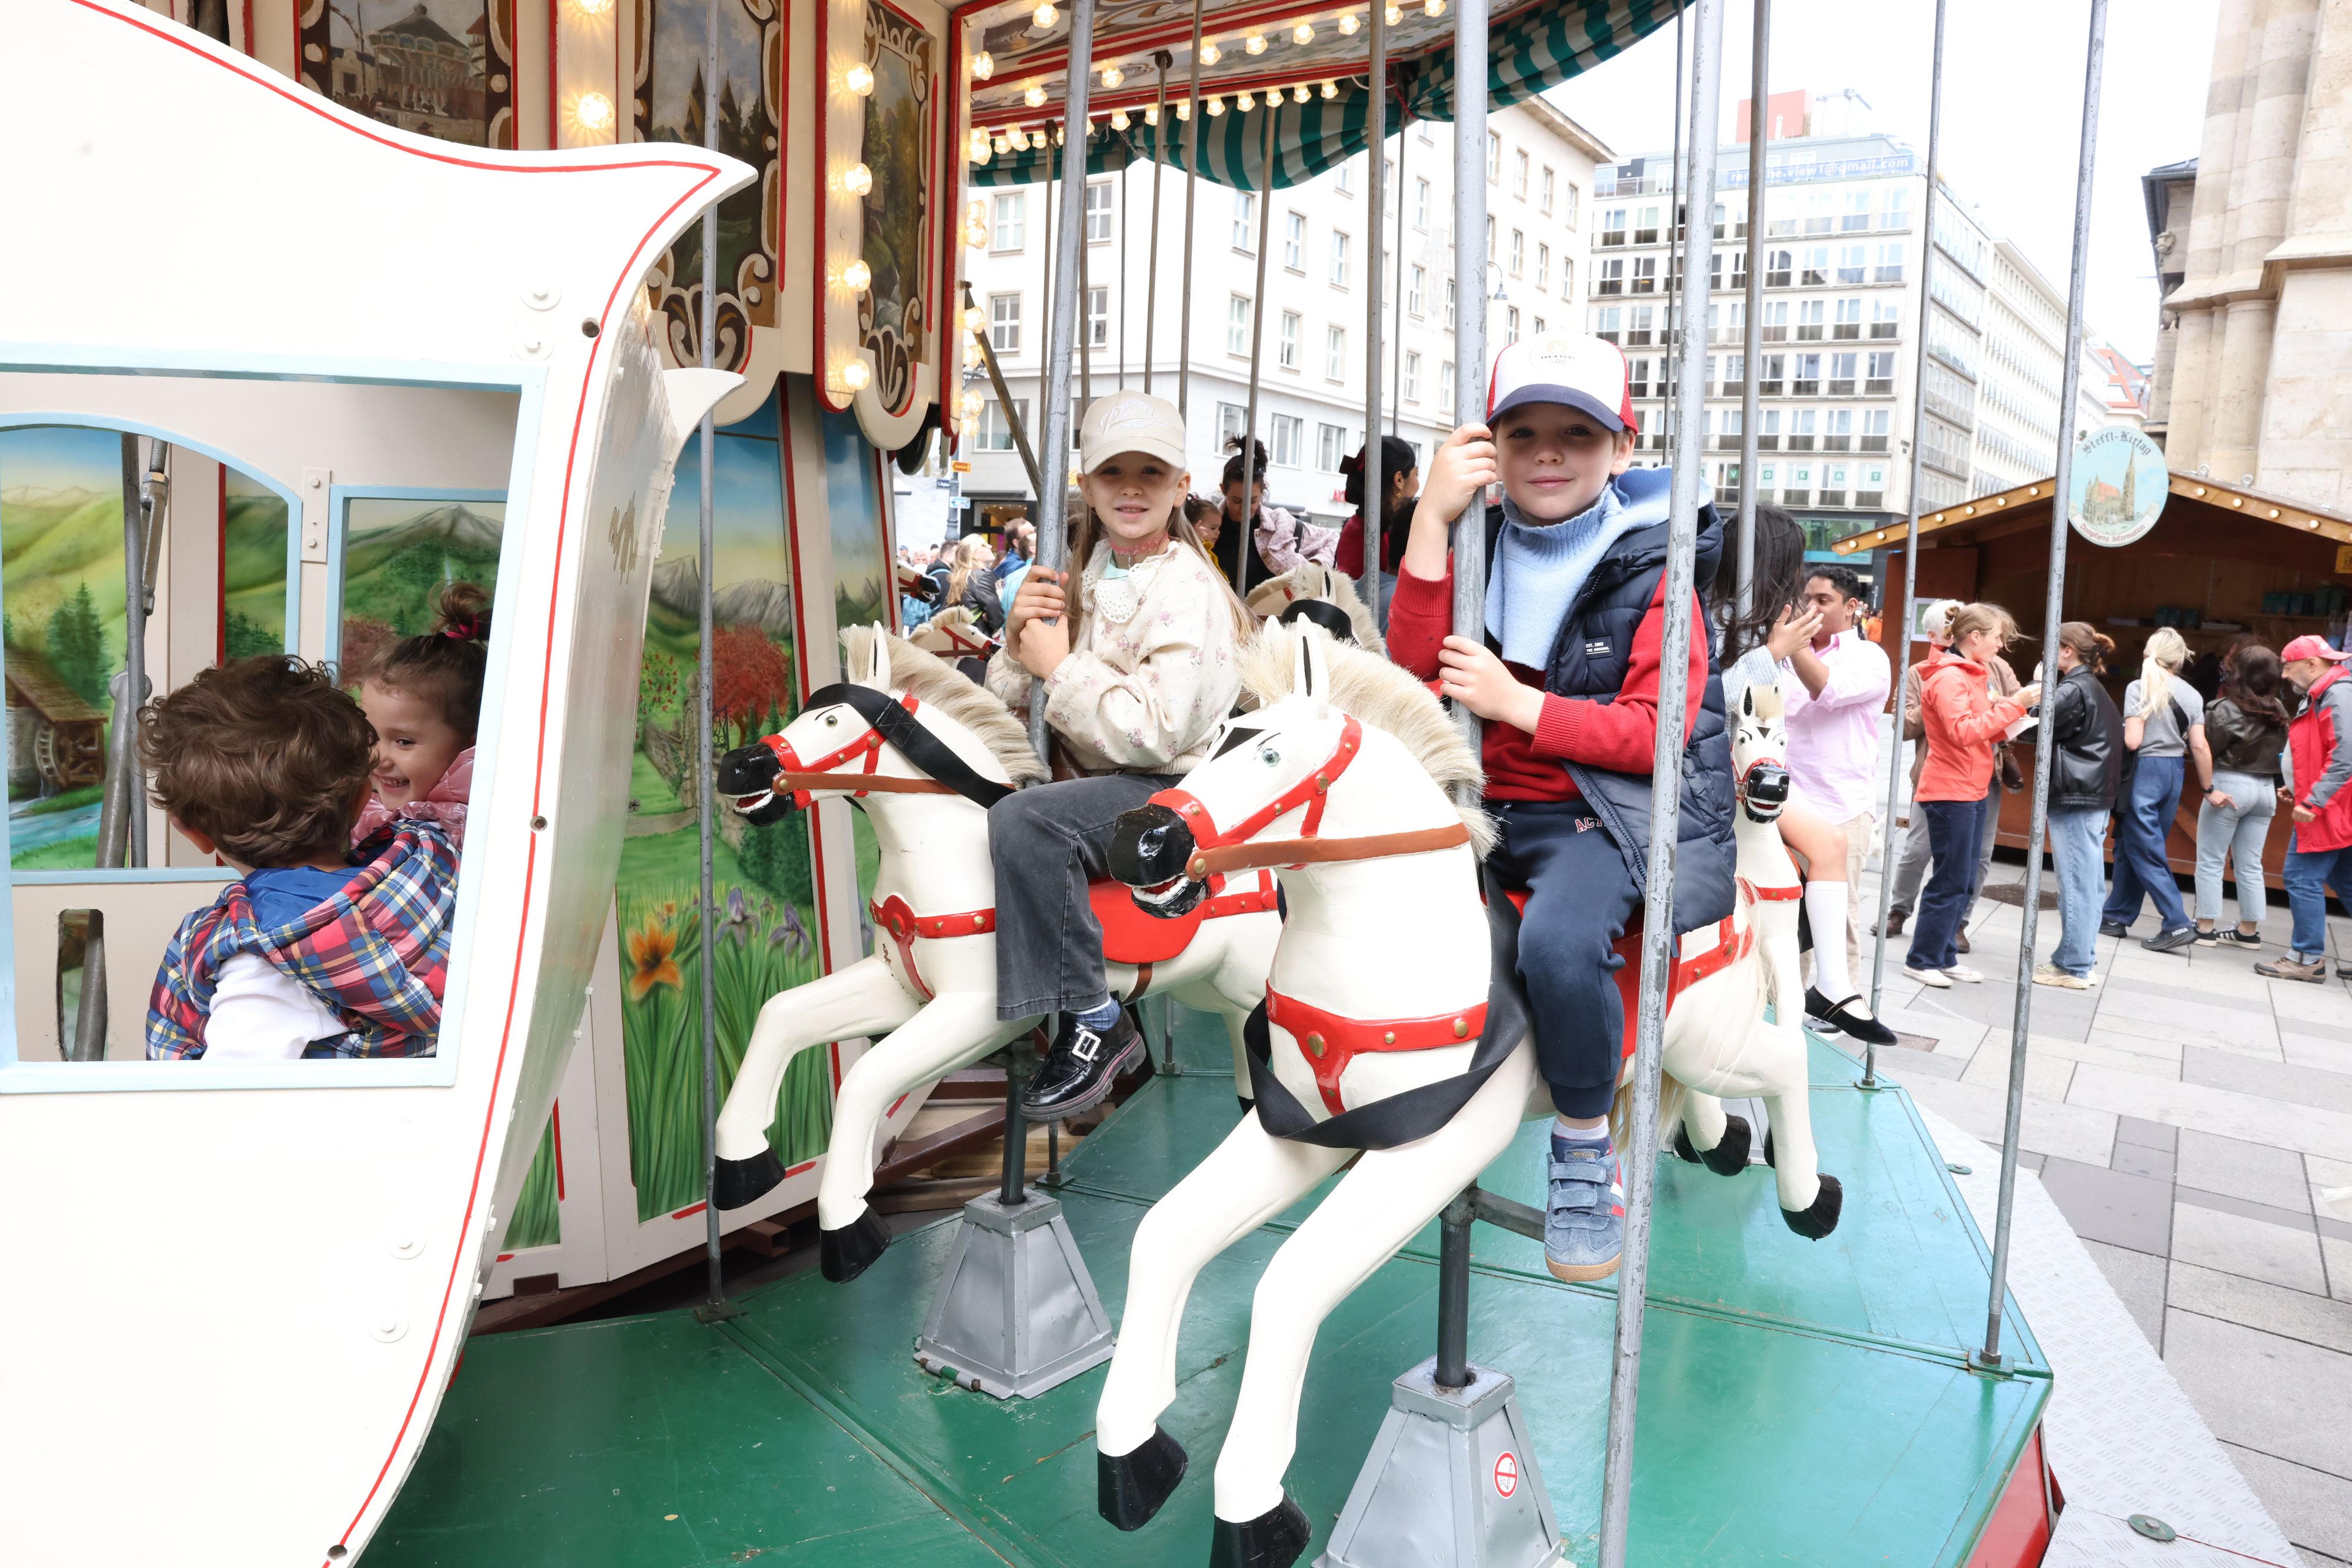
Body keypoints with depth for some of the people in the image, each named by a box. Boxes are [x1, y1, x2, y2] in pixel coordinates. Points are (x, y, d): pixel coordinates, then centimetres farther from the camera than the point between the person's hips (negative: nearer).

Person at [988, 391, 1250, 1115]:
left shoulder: (1189, 591, -13)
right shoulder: (1083, 579, 9)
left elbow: (1157, 732, -24)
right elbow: (1005, 699, 10)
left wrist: (1061, 666, -16)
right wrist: (1018, 639, -11)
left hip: (1173, 791, -9)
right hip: (1095, 782, 9)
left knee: (1023, 819, -31)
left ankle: (1096, 1021, -20)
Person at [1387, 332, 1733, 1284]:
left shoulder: (1651, 566, -4)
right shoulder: (1484, 545, 7)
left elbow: (1659, 729, -10)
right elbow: (1413, 664, -6)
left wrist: (1516, 704, -17)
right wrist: (1432, 518, -14)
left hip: (1598, 812, -5)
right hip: (1484, 805, 5)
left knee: (1559, 939, -34)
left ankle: (1586, 1147, -7)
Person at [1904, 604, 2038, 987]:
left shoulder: (1975, 674, 16)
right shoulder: (1948, 677, -15)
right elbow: (1964, 732, -26)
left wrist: (2015, 706, 7)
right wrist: (2013, 704, -24)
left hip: (1973, 790, 10)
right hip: (1950, 792, -10)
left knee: (1964, 881, 12)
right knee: (1950, 881, -5)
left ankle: (1944, 956, 20)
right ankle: (1922, 960, 4)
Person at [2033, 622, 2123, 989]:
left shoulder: (2072, 690, -13)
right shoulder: (2096, 690, 17)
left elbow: (2040, 729, -15)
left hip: (2074, 799, -10)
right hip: (2096, 798, 10)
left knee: (2075, 883, -5)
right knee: (2087, 882, 14)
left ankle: (2073, 967, 0)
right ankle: (2083, 958, 22)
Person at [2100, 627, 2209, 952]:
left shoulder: (2139, 688, -11)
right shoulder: (2192, 695, 4)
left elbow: (2132, 741, -16)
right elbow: (2199, 747, 1)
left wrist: (2120, 732, 5)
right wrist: (2208, 787, 9)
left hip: (2145, 770, -6)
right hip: (2174, 772, 6)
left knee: (2145, 853, -1)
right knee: (2129, 846, 15)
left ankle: (2178, 924, -8)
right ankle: (2117, 916, 21)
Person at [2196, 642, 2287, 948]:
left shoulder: (2228, 709, -14)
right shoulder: (2278, 711, 6)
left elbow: (2206, 748, -16)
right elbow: (2280, 749, 10)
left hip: (2230, 784, -6)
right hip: (2266, 788, 6)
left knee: (2211, 861, 2)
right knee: (2251, 865, 13)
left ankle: (2206, 927, 3)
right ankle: (2249, 930, 18)